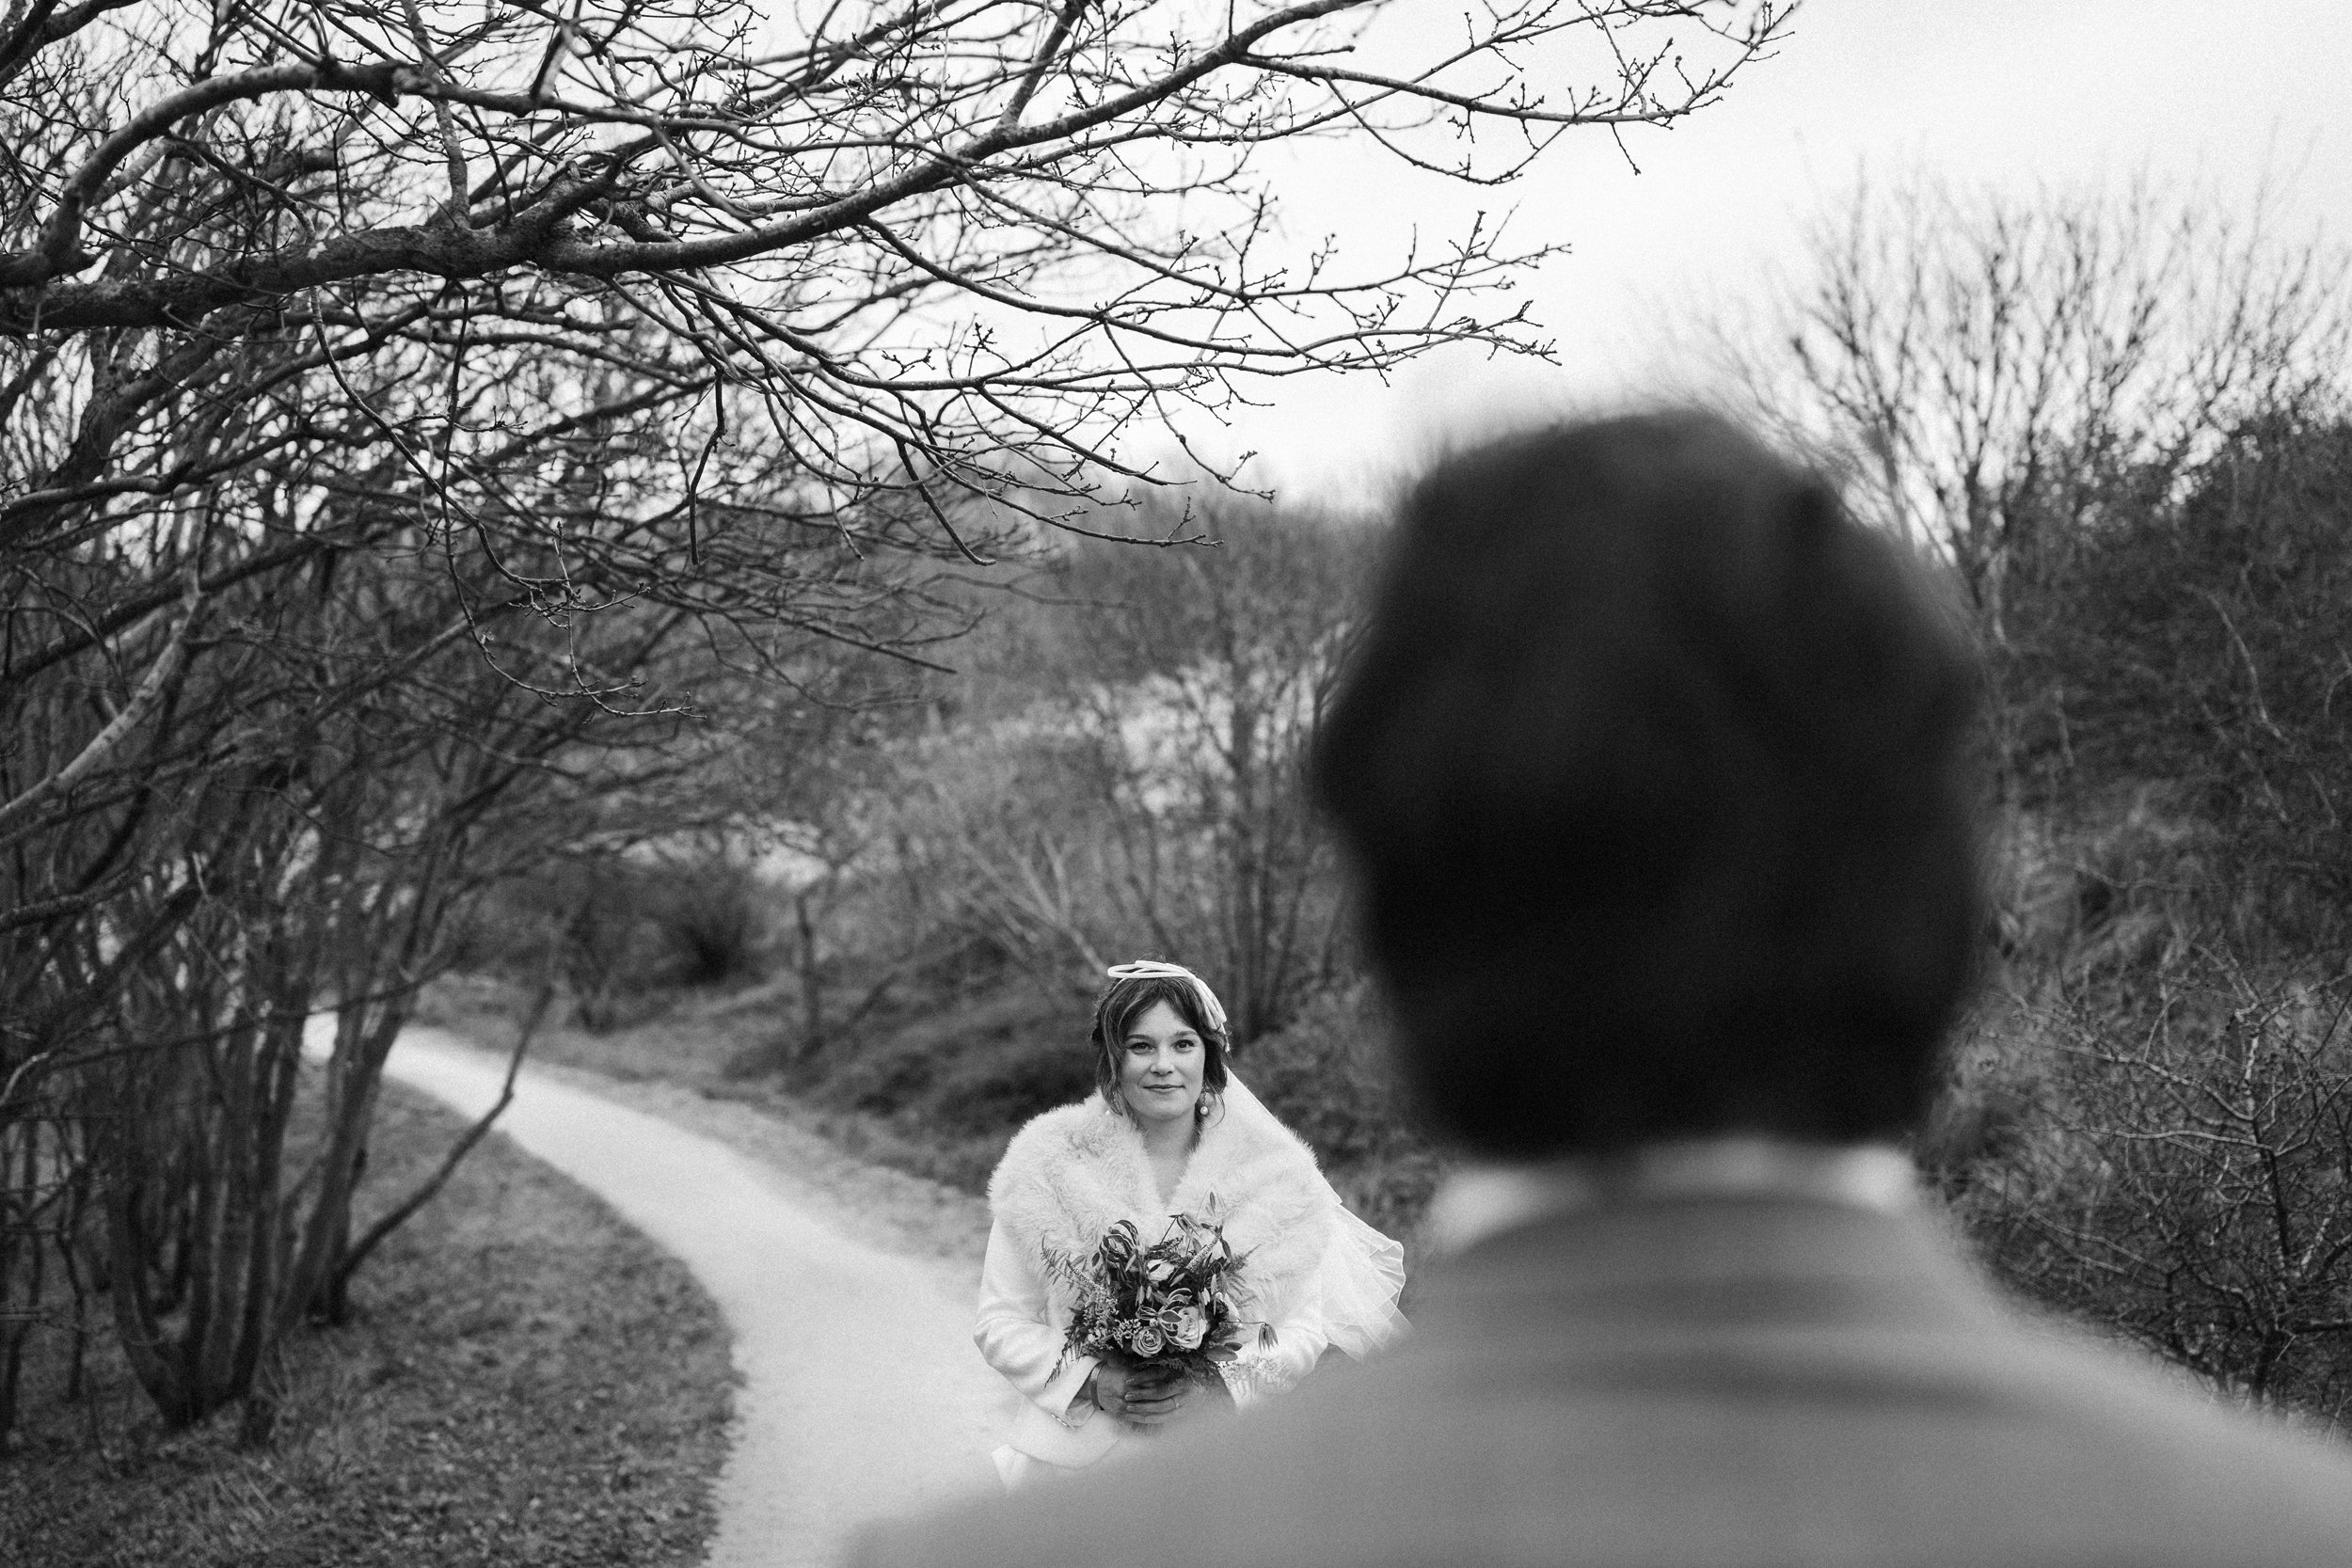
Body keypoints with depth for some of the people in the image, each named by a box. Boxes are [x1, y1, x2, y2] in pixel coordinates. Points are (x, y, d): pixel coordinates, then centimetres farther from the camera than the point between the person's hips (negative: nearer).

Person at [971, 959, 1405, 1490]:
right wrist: (1094, 1384, -11)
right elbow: (1000, 1324, 5)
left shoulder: (1275, 1174, 5)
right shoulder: (1048, 1167, 3)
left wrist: (1216, 1387, -12)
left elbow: (1310, 1329, 4)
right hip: (1078, 1455, 0)